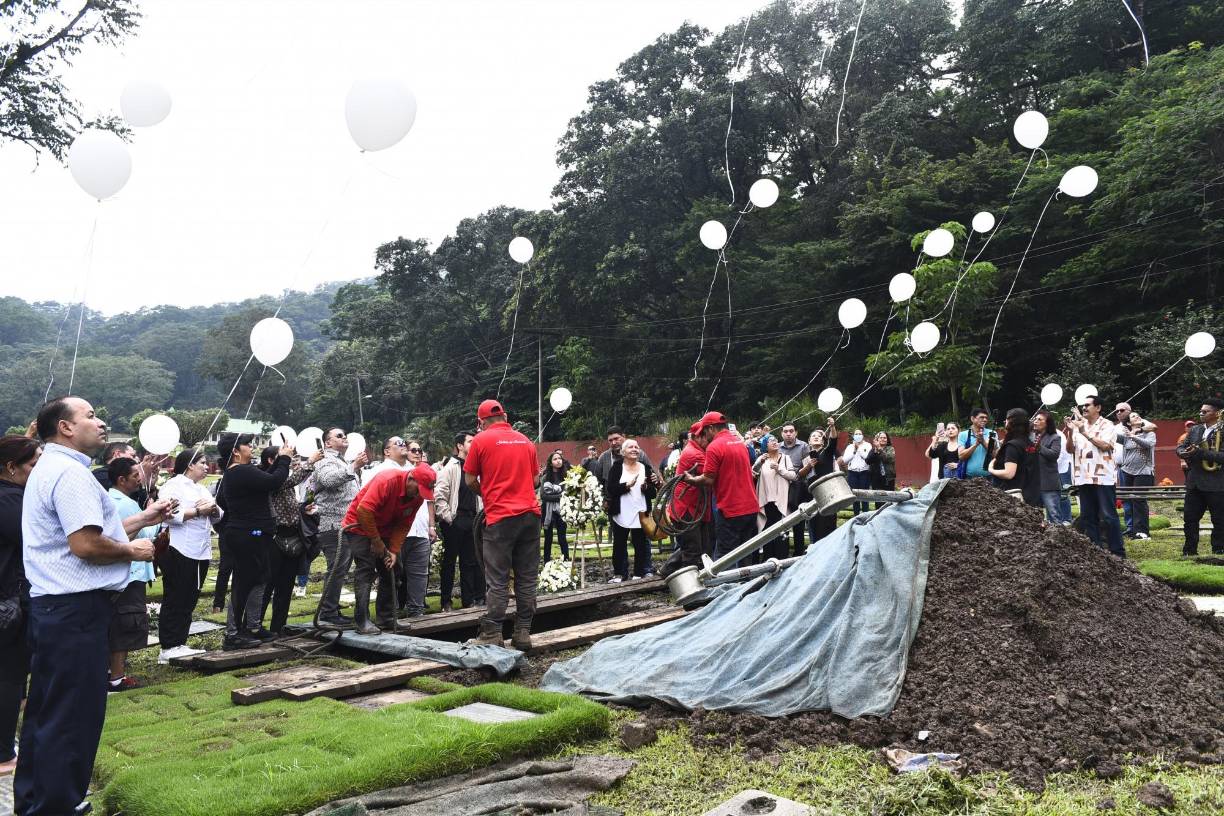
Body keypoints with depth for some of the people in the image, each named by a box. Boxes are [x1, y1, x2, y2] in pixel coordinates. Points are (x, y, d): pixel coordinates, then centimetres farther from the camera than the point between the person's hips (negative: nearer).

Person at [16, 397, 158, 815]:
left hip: (52, 607, 11)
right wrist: (134, 550, -10)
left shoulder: (50, 468, 17)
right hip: (75, 609, -11)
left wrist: (142, 519, 18)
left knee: (46, 710, 19)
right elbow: (86, 545, -26)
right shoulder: (69, 472, -17)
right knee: (74, 716, -1)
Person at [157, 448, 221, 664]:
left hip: (200, 553, 8)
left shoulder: (202, 489, 21)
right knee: (175, 601, -3)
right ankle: (168, 648, 2)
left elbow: (218, 516, 20)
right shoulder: (174, 485, -6)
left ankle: (179, 644, 18)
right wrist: (198, 511, -17)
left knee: (189, 601, 11)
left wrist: (213, 508, -2)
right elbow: (169, 514, -21)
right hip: (179, 552, -8)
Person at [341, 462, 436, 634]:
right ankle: (362, 621, -12)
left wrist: (394, 551, -15)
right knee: (366, 570, -14)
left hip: (384, 531, 7)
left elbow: (403, 526, -5)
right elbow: (364, 511, -34)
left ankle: (386, 618, 12)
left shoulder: (418, 496, -8)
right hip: (360, 525, -7)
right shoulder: (387, 480, -31)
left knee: (388, 571, 5)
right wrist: (376, 542, -25)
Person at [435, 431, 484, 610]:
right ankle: (446, 602, 11)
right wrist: (448, 517, -15)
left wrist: (479, 514, 8)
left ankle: (468, 601, 18)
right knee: (449, 561, 3)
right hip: (454, 521, -6)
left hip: (471, 519, 6)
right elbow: (440, 496, -13)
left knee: (470, 561, 10)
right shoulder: (450, 468, -8)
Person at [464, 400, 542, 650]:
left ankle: (491, 636, 2)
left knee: (497, 580, 1)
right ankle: (523, 633, 10)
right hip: (530, 513, 4)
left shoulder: (481, 440, -1)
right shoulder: (525, 441, 12)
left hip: (500, 517, -4)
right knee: (527, 578, 8)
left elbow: (470, 481, 2)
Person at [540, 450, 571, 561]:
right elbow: (543, 496, -9)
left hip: (561, 511, 0)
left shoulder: (566, 475, -1)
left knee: (562, 538, 1)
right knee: (548, 539, 8)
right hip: (548, 511, 0)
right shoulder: (546, 477, -3)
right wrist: (559, 496, -14)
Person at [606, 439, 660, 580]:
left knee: (642, 545, 2)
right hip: (621, 514, 0)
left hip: (640, 514, 0)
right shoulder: (616, 467, 3)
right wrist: (627, 485, -20)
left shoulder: (646, 468, 6)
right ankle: (620, 573, 14)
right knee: (619, 545, 6)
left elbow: (654, 493, 5)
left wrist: (646, 487, -15)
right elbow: (610, 488, -9)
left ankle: (644, 572, 10)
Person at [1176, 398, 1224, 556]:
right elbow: (1180, 448, 13)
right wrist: (1185, 453, -10)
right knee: (1189, 517, 9)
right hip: (1194, 482, 6)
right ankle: (1189, 551, 19)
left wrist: (1200, 452, -24)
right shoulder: (1194, 430, 12)